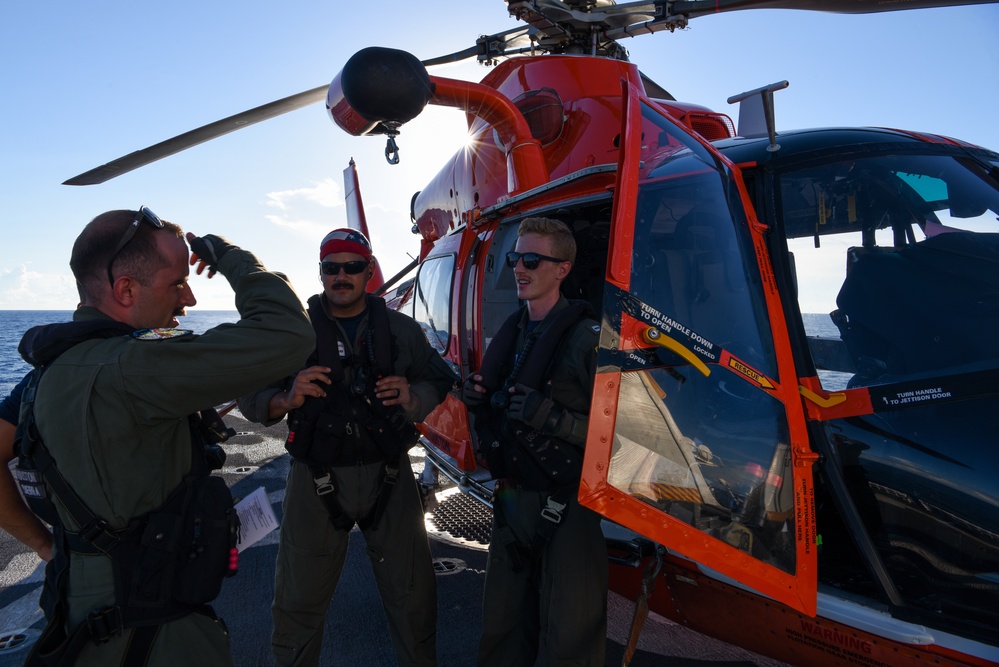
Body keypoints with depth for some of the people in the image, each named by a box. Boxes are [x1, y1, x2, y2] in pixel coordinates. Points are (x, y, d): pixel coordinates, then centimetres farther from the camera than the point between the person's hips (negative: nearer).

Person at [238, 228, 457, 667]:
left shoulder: (401, 329, 4)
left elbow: (439, 381, 9)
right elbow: (250, 400, 2)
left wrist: (414, 397, -12)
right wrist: (288, 398, -19)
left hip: (389, 478, 1)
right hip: (317, 482, 0)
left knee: (412, 593, 14)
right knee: (299, 602, 14)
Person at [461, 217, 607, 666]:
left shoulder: (587, 337, -13)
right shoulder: (510, 334, 10)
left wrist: (552, 417, -28)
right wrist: (479, 403, -2)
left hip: (566, 509, -7)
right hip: (512, 501, 7)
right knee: (502, 627, 20)